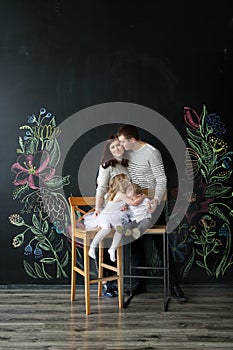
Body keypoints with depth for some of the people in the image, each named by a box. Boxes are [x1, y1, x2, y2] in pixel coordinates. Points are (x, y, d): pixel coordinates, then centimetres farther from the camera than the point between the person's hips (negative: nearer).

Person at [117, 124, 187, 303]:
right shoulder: (127, 152, 4)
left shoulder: (152, 153, -16)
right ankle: (139, 283, 20)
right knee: (137, 244, 9)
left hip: (150, 204, -6)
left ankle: (174, 285, 3)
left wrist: (156, 199, -33)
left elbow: (162, 179, -18)